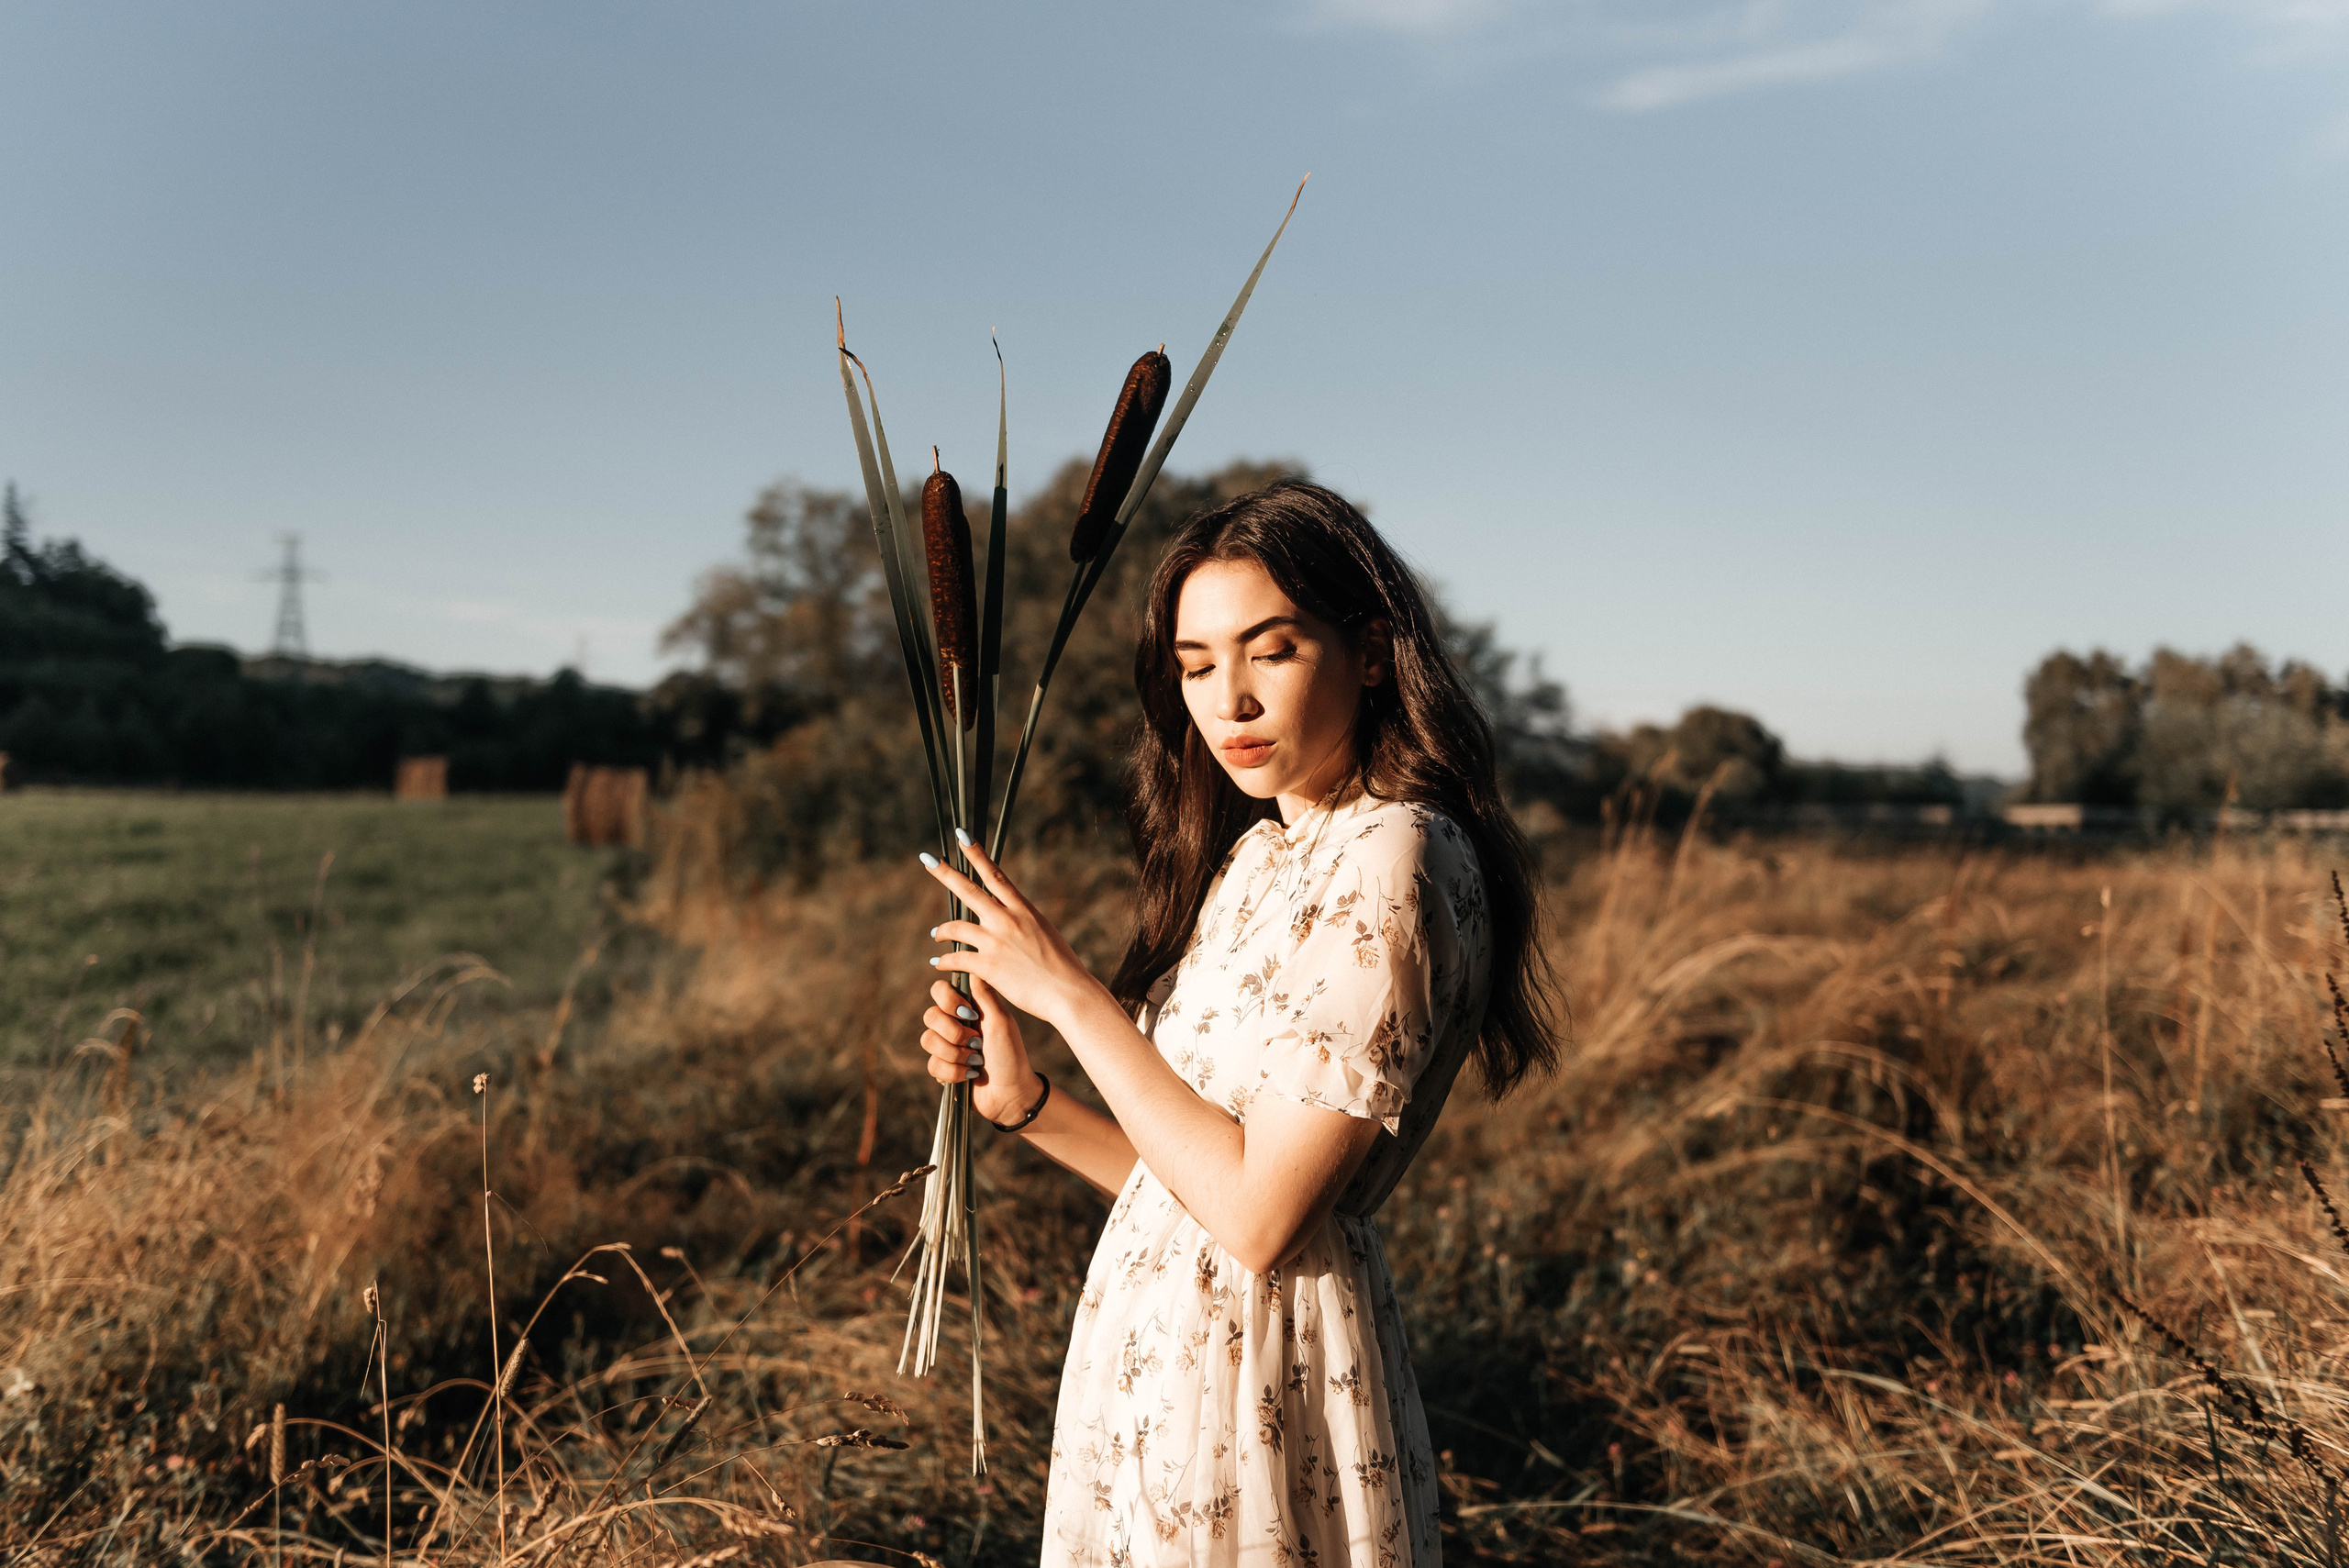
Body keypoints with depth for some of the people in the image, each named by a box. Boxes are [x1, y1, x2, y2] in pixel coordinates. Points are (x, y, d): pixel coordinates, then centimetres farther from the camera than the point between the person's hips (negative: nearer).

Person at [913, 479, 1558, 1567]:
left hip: (1264, 1378, -8)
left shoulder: (1387, 866, -18)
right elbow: (1193, 1182, 10)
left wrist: (1069, 994, -16)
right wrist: (1024, 1103, -2)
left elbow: (1259, 1213, -22)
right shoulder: (1260, 854, 9)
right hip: (1167, 1351, 8)